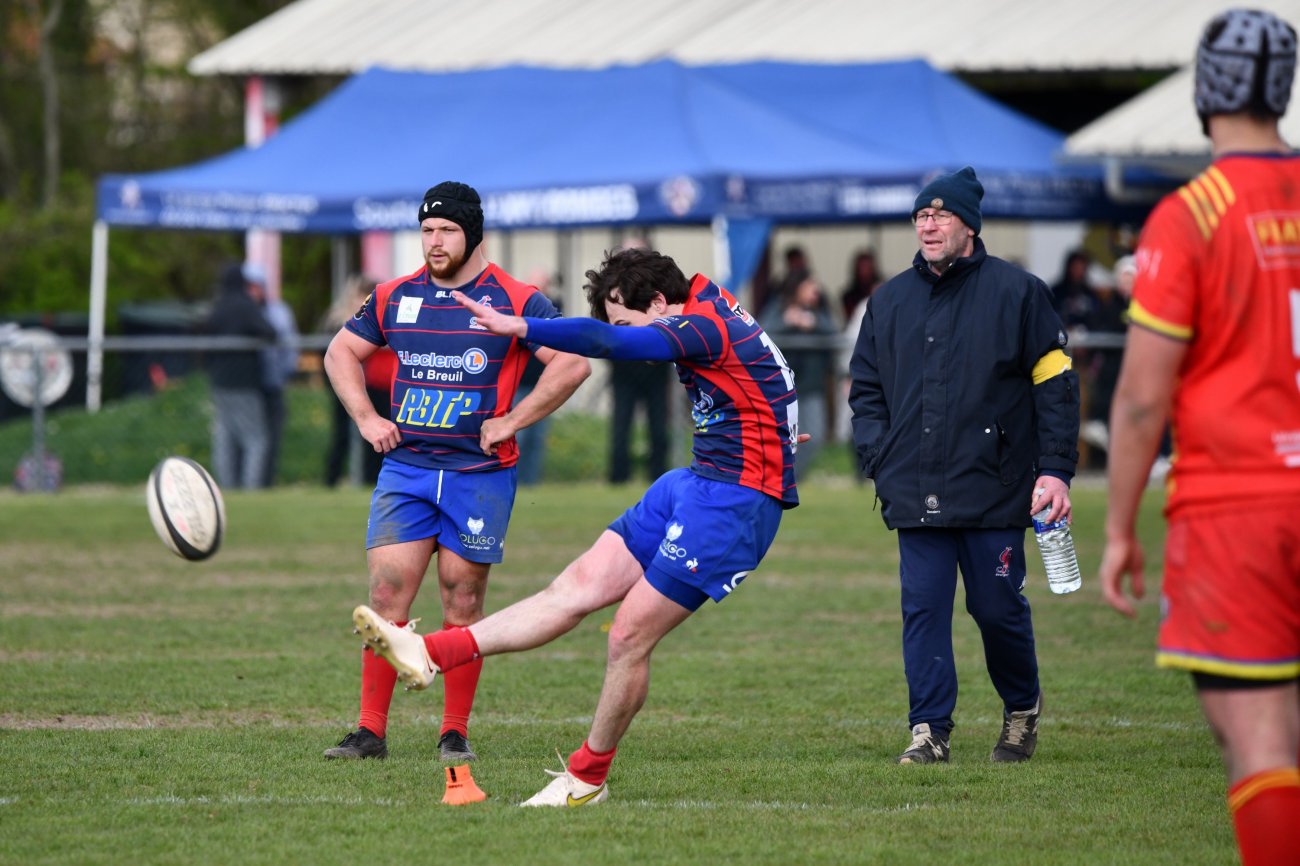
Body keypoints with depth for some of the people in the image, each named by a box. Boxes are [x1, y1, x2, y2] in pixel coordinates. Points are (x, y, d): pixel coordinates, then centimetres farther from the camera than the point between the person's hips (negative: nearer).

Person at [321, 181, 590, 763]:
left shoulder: (515, 300, -3)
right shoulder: (394, 297, 8)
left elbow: (573, 364, -5)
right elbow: (341, 353, 20)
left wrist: (512, 421, -9)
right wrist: (366, 418, 7)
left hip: (480, 471, -2)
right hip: (405, 469, 2)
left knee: (462, 604, 1)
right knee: (387, 593, -6)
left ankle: (455, 732, 10)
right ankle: (371, 731, -2)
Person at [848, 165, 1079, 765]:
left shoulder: (1016, 292, 1)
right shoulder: (891, 301, 14)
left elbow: (1055, 383, 1)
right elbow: (865, 388, 20)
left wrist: (1055, 469, -6)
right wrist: (879, 459, 5)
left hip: (994, 488, -3)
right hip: (915, 492, 3)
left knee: (998, 608, 1)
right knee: (923, 609, -3)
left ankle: (1022, 711, 24)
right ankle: (929, 730, 0)